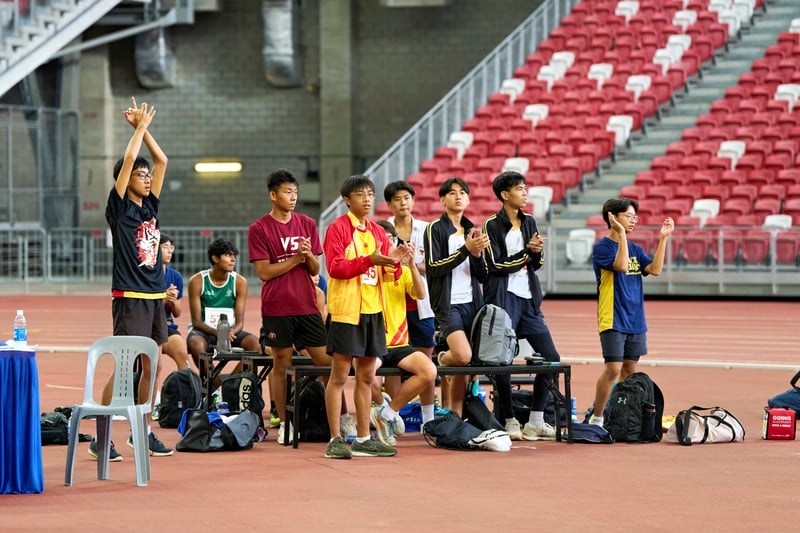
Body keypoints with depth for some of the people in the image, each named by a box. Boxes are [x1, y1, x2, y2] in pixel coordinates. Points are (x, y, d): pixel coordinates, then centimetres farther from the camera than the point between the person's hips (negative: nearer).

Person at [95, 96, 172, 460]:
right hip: (130, 297, -7)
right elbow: (128, 161, -14)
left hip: (155, 297, 7)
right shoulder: (119, 207, -6)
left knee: (150, 367, 10)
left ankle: (141, 431, 19)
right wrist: (140, 126, -5)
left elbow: (162, 160, 13)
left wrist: (144, 127, 7)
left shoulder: (150, 205, 12)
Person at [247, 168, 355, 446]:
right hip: (277, 308, -3)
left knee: (326, 360, 2)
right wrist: (296, 258, -12)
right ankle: (284, 423, 9)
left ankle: (342, 416, 7)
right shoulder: (259, 229, -2)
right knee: (281, 364, 2)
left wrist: (308, 254, -12)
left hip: (307, 306, 3)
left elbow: (315, 270, 10)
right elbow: (264, 271, -7)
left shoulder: (307, 224, 9)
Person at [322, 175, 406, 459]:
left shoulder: (378, 232, 14)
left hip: (372, 310, 7)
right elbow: (335, 267, -15)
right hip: (345, 310, -7)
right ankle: (335, 440, -1)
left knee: (366, 376, 9)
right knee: (339, 376, -4)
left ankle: (363, 439, 15)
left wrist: (393, 261, -8)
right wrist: (369, 260, -24)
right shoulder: (338, 228, -5)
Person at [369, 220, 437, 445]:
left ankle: (388, 412, -4)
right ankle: (382, 406, -2)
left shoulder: (402, 270, 12)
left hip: (399, 344, 4)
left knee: (429, 371, -24)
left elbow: (420, 294, -4)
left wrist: (412, 264, -17)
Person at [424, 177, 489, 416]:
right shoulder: (435, 229, -2)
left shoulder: (472, 230, 15)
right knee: (464, 356, -23)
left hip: (472, 303, 6)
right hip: (448, 304, -6)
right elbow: (433, 267, -13)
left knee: (464, 366, 1)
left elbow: (483, 277, 13)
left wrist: (478, 255, -7)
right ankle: (443, 359, 9)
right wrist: (466, 249, -18)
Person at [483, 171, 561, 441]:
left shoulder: (529, 222, 12)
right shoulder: (492, 225, -6)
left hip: (528, 299, 6)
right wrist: (527, 250, -12)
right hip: (503, 299, -6)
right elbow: (497, 264, -13)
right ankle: (510, 422, 8)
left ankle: (535, 423, 8)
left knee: (551, 357, 2)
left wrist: (537, 252, -6)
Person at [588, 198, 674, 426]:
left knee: (630, 368, 9)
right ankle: (596, 419, -5)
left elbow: (655, 269, 0)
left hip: (636, 321, 7)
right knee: (613, 369, -12)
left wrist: (663, 238, -2)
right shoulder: (602, 247, -7)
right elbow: (621, 265, -24)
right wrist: (621, 233, -25)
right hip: (613, 320, -7)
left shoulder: (635, 249, 13)